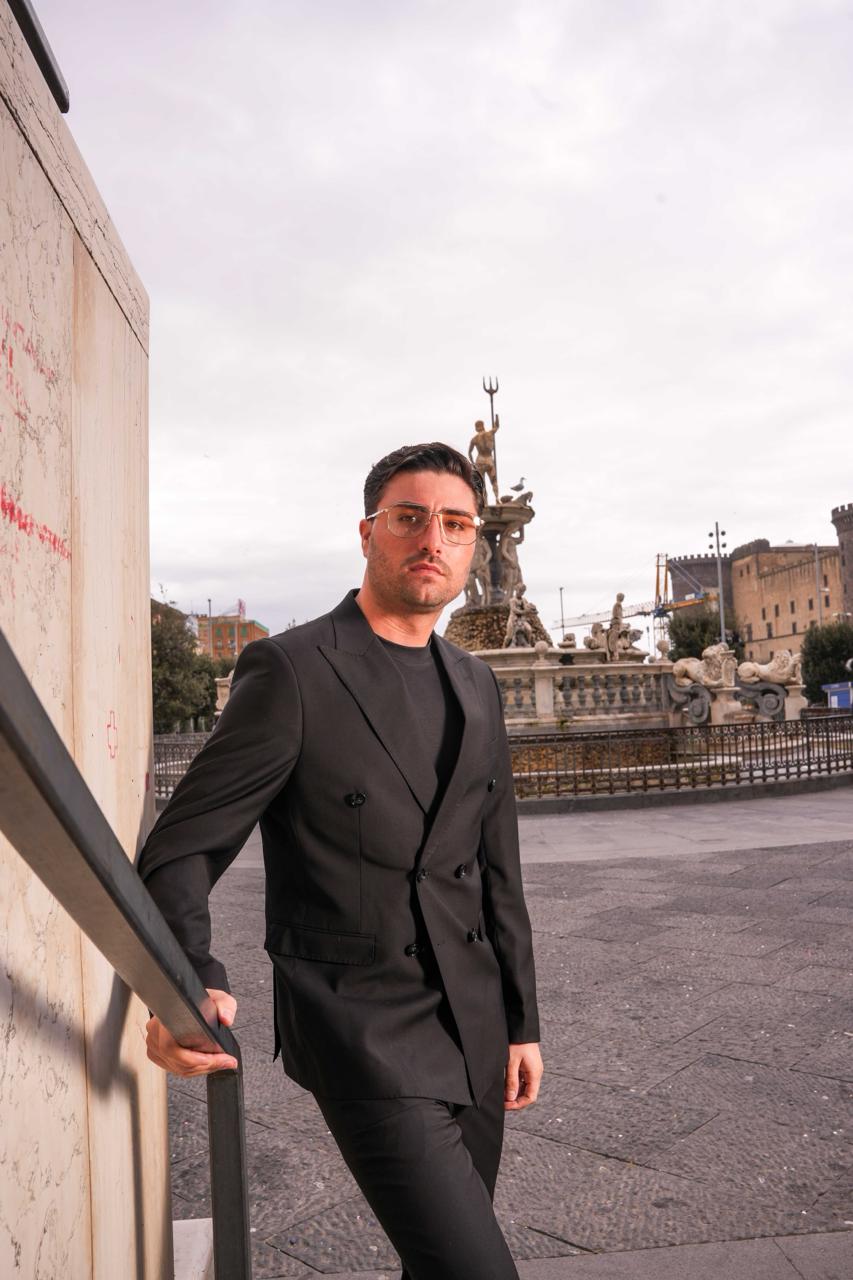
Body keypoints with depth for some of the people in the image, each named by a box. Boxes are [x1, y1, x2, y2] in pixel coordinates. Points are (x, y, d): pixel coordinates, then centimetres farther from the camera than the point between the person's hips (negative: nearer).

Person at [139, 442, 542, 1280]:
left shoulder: (476, 687, 8)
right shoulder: (291, 670, -12)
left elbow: (496, 867, 12)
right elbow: (181, 848, -12)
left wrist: (522, 1019, 12)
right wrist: (193, 985, -30)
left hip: (474, 1027, 6)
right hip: (362, 1029, -6)